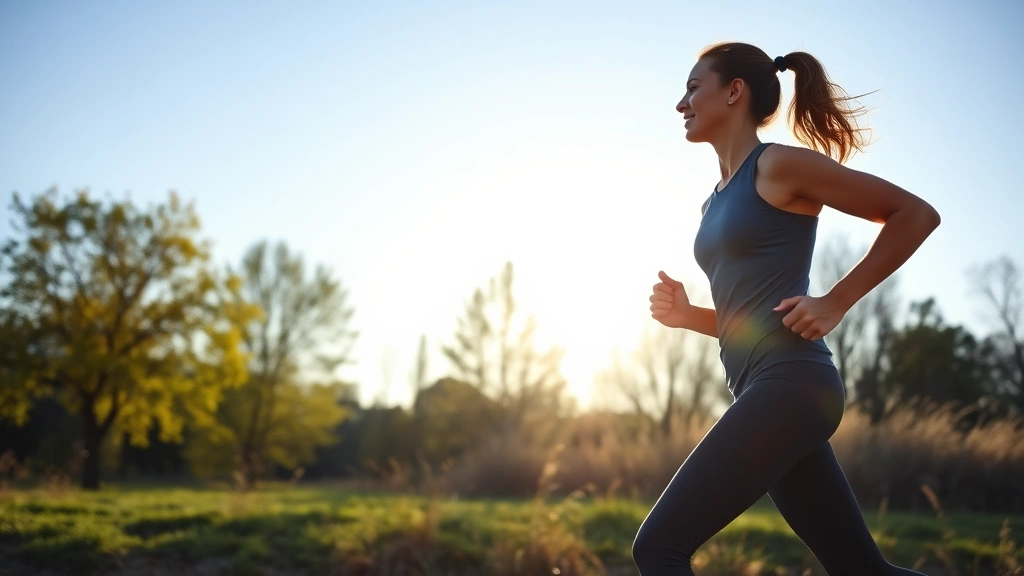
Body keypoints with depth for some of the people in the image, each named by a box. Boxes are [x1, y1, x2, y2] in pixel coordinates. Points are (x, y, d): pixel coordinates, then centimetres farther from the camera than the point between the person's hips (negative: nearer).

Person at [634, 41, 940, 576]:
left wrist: (836, 302, -9)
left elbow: (917, 214, -4)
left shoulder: (779, 165, -4)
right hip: (765, 392, 9)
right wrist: (686, 314, 7)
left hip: (789, 385, -9)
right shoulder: (718, 202, 20)